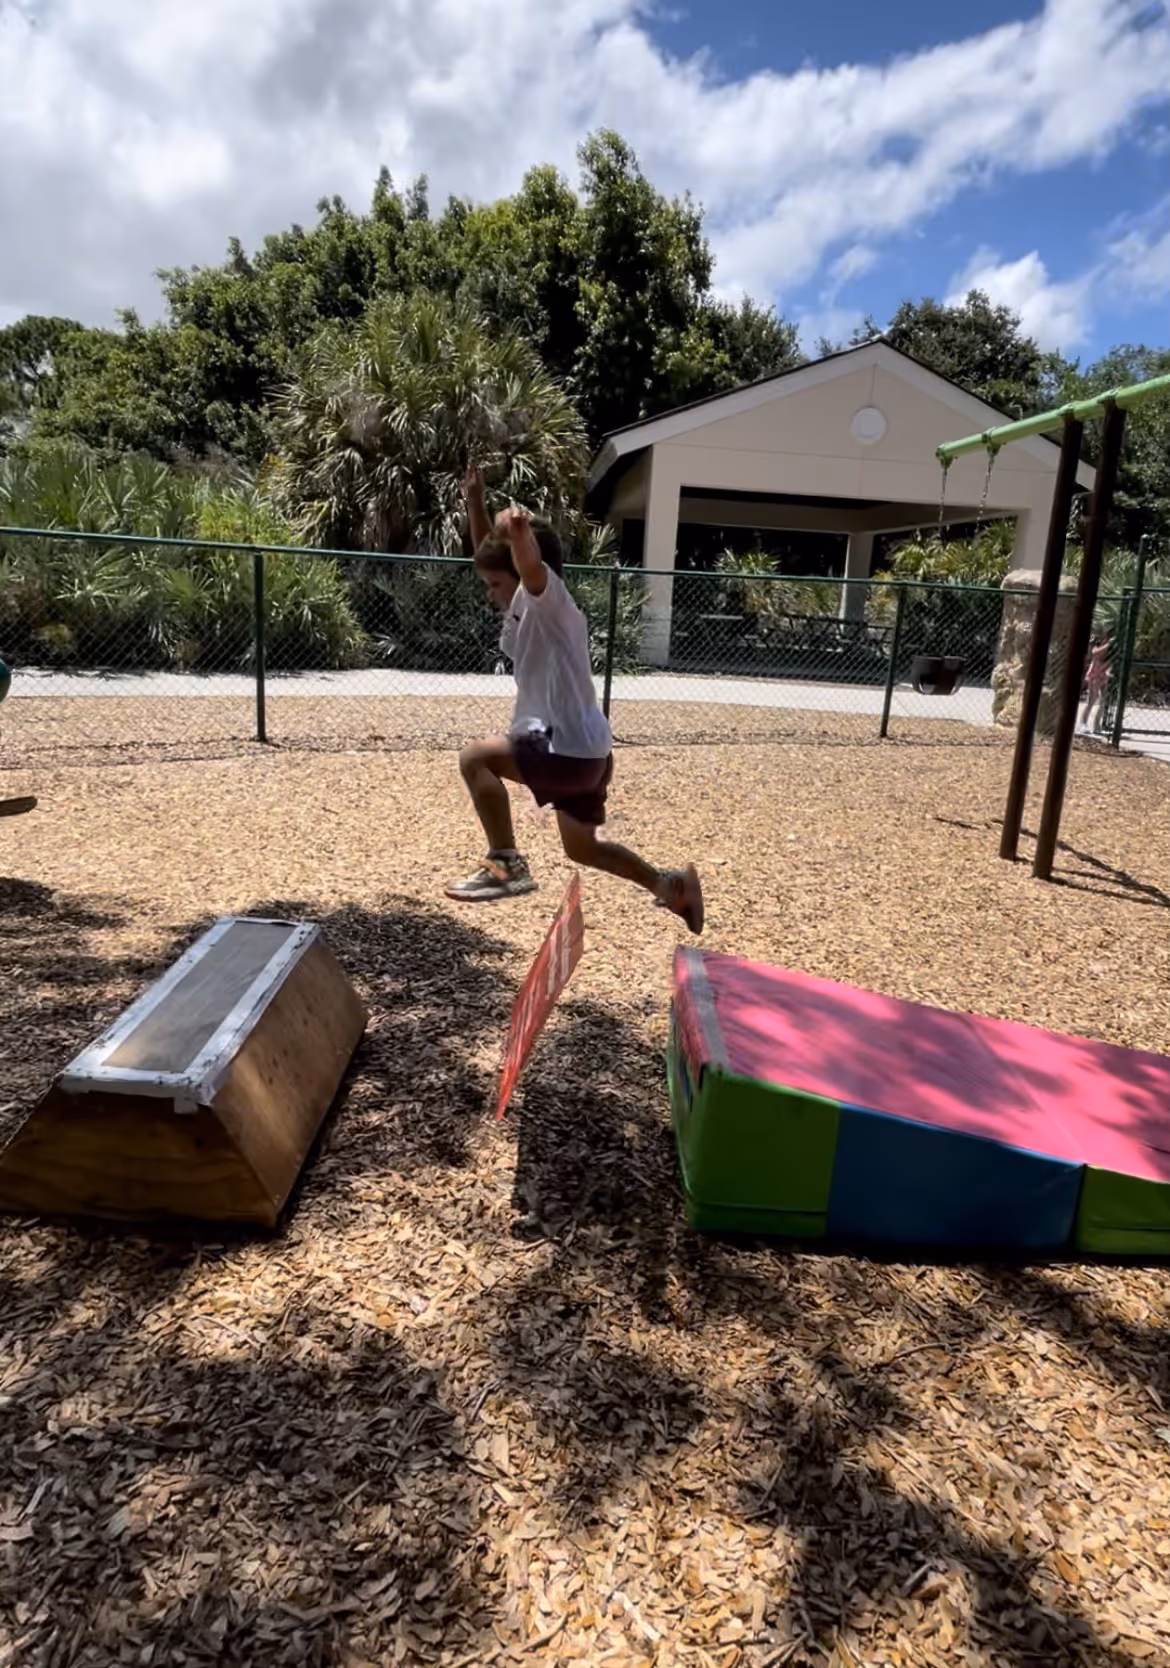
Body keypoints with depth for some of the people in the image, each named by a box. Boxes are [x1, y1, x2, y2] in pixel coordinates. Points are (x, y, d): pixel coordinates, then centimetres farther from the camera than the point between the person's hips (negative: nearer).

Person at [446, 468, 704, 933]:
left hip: (570, 748, -11)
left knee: (475, 758, -13)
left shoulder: (549, 602, -12)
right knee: (581, 848, 20)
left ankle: (506, 865, -8)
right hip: (581, 750, 11)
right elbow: (490, 557, 24)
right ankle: (672, 885, 27)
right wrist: (474, 503, 17)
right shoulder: (523, 611, 13)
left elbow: (529, 565, -36)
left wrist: (519, 532, -56)